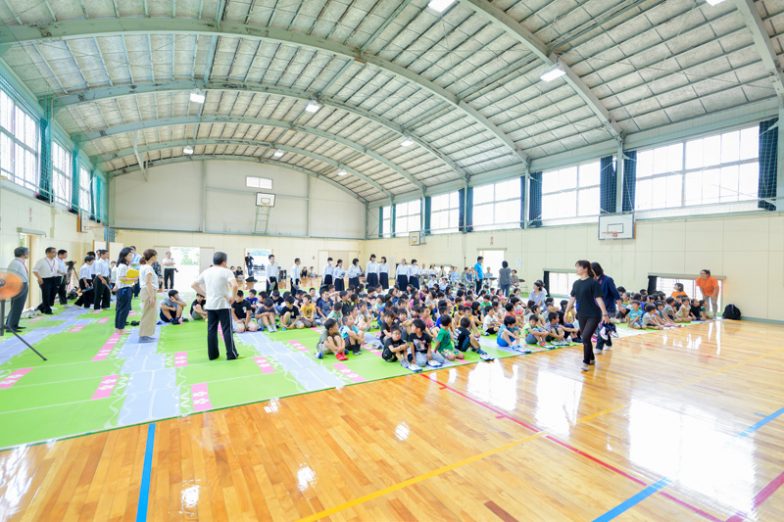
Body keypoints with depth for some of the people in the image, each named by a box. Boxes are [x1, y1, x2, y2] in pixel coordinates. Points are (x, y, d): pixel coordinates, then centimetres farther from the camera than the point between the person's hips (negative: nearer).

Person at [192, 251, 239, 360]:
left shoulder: (206, 272, 8)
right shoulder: (226, 271, -10)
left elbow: (193, 285, 14)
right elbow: (234, 285, -26)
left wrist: (205, 294, 12)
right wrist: (233, 297, -13)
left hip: (210, 305, 5)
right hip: (223, 304, -5)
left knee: (211, 330, 11)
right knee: (227, 329, 1)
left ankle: (212, 354, 17)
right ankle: (231, 354, 5)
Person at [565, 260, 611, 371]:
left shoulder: (593, 282, -11)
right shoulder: (576, 283, 6)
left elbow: (598, 298, -15)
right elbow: (572, 298, 14)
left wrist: (604, 313, -20)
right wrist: (567, 312, 16)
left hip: (593, 315, -6)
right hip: (581, 315, 6)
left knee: (586, 338, -13)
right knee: (585, 338, 14)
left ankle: (586, 362, -1)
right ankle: (591, 358, 33)